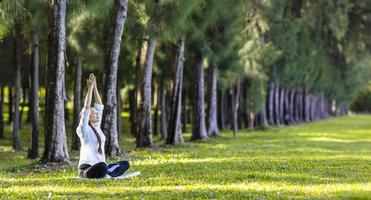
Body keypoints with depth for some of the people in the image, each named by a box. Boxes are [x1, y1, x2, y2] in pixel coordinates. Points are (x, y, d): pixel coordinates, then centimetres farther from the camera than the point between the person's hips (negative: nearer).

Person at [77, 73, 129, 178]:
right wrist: (90, 88, -14)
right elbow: (86, 109, -15)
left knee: (125, 164, -1)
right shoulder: (84, 129, -4)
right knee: (102, 166, -41)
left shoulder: (97, 127, 16)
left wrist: (95, 87, 6)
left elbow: (99, 106, 13)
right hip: (87, 169, -9)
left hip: (100, 168, 9)